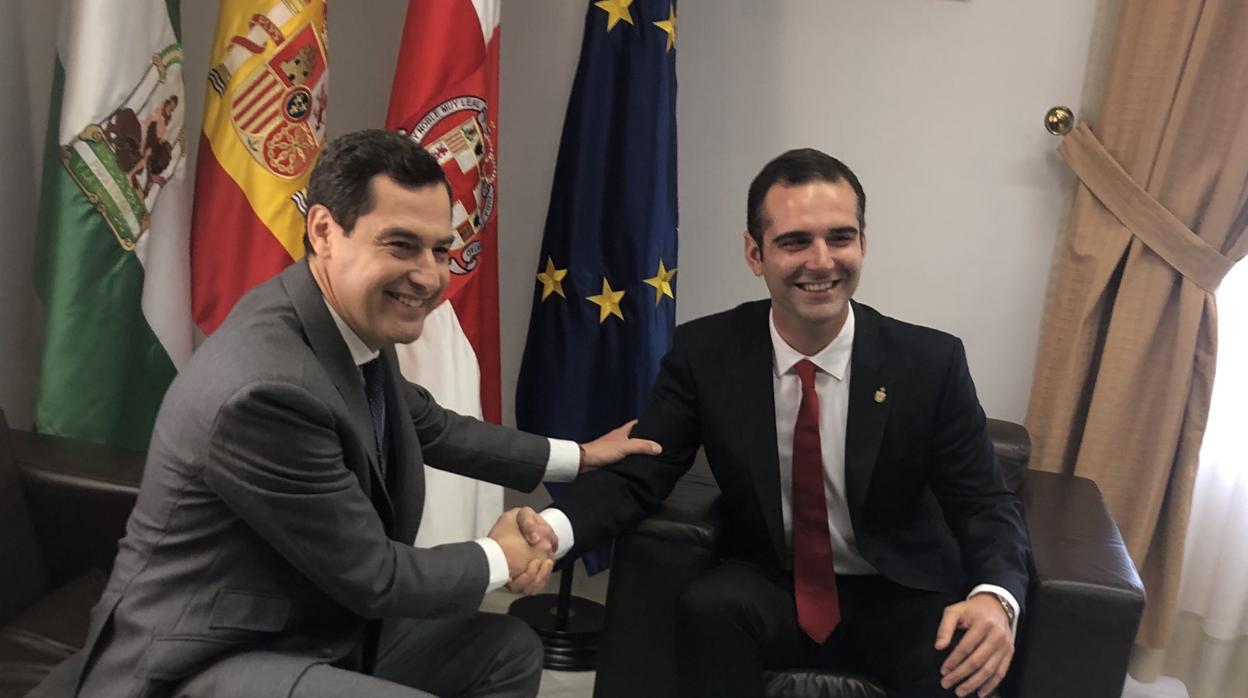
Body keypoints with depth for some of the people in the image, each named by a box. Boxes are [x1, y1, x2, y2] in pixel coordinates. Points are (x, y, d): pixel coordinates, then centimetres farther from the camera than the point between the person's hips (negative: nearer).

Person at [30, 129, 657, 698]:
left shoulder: (357, 323, -4)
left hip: (325, 621, 9)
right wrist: (498, 558, -4)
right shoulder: (266, 390, -31)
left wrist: (579, 456, 20)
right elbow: (373, 575, -21)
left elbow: (431, 429, 14)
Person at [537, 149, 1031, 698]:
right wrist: (552, 530, -30)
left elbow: (984, 505, -7)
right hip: (767, 594, 0)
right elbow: (635, 476, -8)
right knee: (708, 607, -32)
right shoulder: (704, 353, -9)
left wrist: (994, 599, -29)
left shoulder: (931, 363, -11)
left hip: (898, 600, 0)